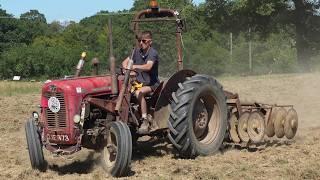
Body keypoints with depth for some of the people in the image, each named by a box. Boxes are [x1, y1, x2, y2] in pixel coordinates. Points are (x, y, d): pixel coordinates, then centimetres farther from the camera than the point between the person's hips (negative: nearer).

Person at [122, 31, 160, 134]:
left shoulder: (153, 53, -14)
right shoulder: (137, 51, 6)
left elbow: (148, 66, -33)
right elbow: (125, 62, 6)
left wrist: (135, 66, -49)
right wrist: (126, 68, -17)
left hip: (152, 84, -7)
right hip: (140, 83, 7)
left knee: (138, 93, -34)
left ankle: (145, 122, -28)